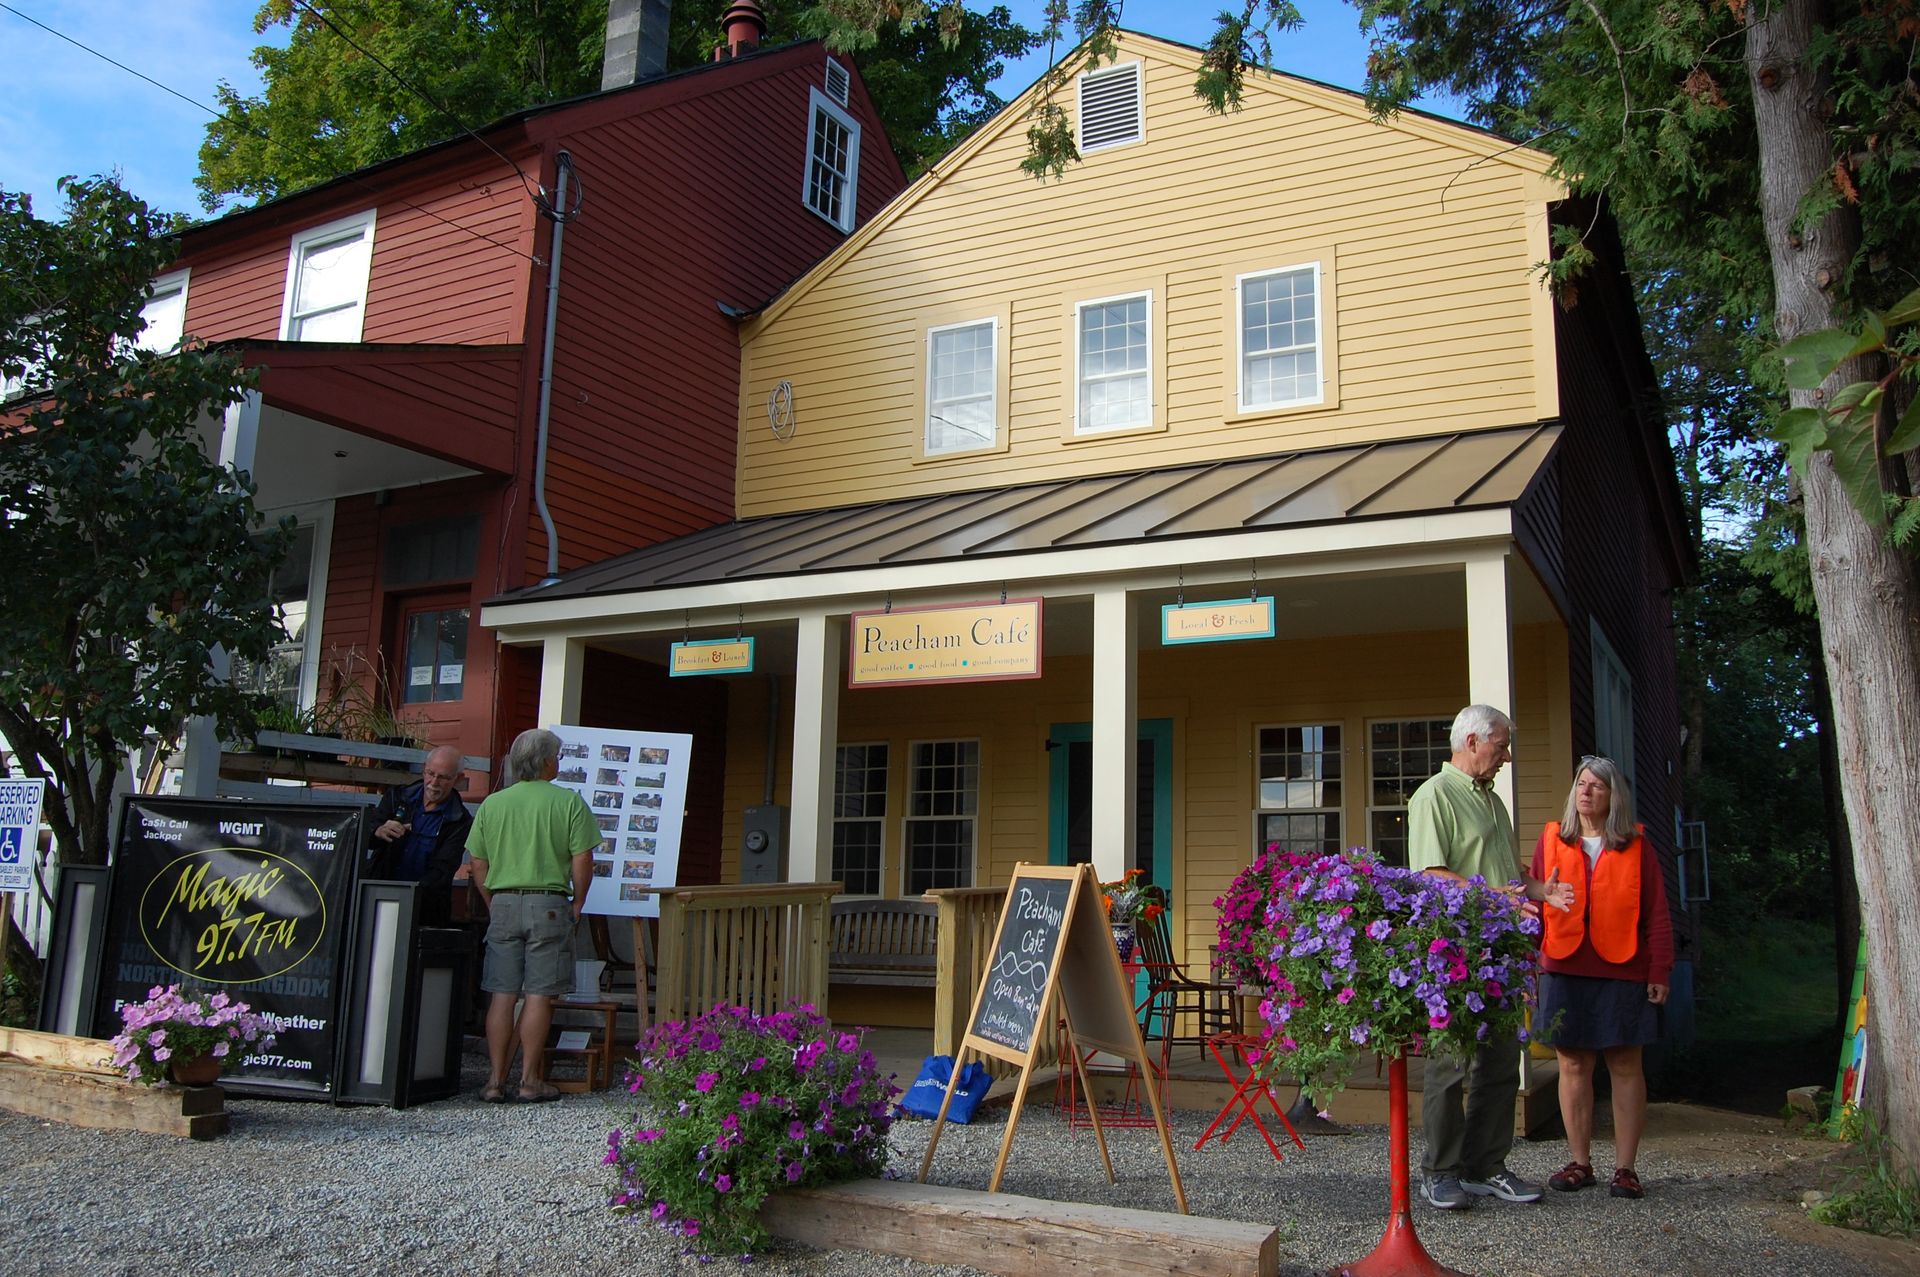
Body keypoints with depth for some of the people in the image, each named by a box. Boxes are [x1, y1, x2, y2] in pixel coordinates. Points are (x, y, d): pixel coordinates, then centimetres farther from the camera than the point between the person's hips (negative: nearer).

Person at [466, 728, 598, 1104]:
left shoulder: (491, 804, 6)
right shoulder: (569, 802, -4)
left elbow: (479, 867, 8)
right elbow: (582, 861, -7)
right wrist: (577, 904, 5)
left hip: (503, 904, 3)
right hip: (549, 904, -3)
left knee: (502, 995, 7)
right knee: (538, 995, 1)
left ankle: (496, 1079, 9)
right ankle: (530, 1079, 5)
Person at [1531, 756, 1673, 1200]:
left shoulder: (1636, 847, 4)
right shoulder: (1552, 839, 7)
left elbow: (1656, 913, 4)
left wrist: (1660, 971, -1)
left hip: (1623, 973, -1)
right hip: (1564, 971, 1)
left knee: (1625, 1066, 4)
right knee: (1573, 1065, 5)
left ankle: (1625, 1167, 13)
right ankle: (1580, 1162, 15)